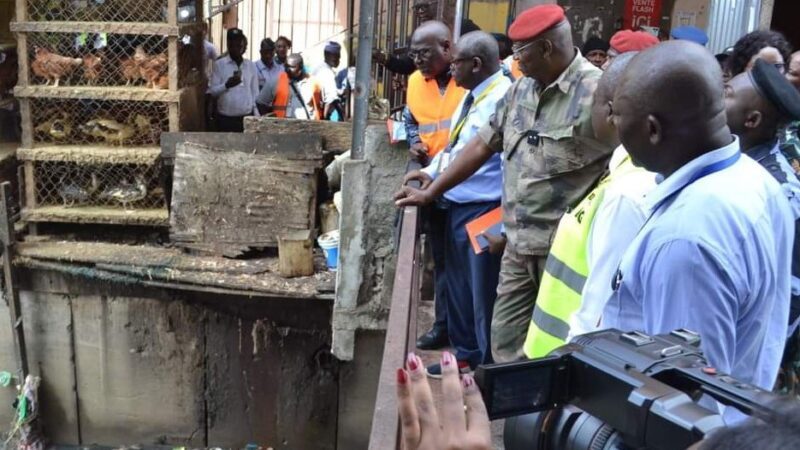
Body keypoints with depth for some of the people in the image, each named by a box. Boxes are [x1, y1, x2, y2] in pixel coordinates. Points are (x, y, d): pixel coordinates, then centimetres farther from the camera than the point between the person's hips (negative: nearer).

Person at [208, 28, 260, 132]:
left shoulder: (251, 65, 8)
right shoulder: (219, 64, -2)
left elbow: (255, 92, 11)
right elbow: (212, 91, -6)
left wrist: (256, 115, 4)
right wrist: (226, 85, -24)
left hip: (247, 118, 3)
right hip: (226, 118, -3)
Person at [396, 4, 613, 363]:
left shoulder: (595, 92, -16)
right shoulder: (521, 89, 8)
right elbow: (483, 144, 15)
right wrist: (430, 192, 18)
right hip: (518, 246, 7)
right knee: (505, 342, 15)